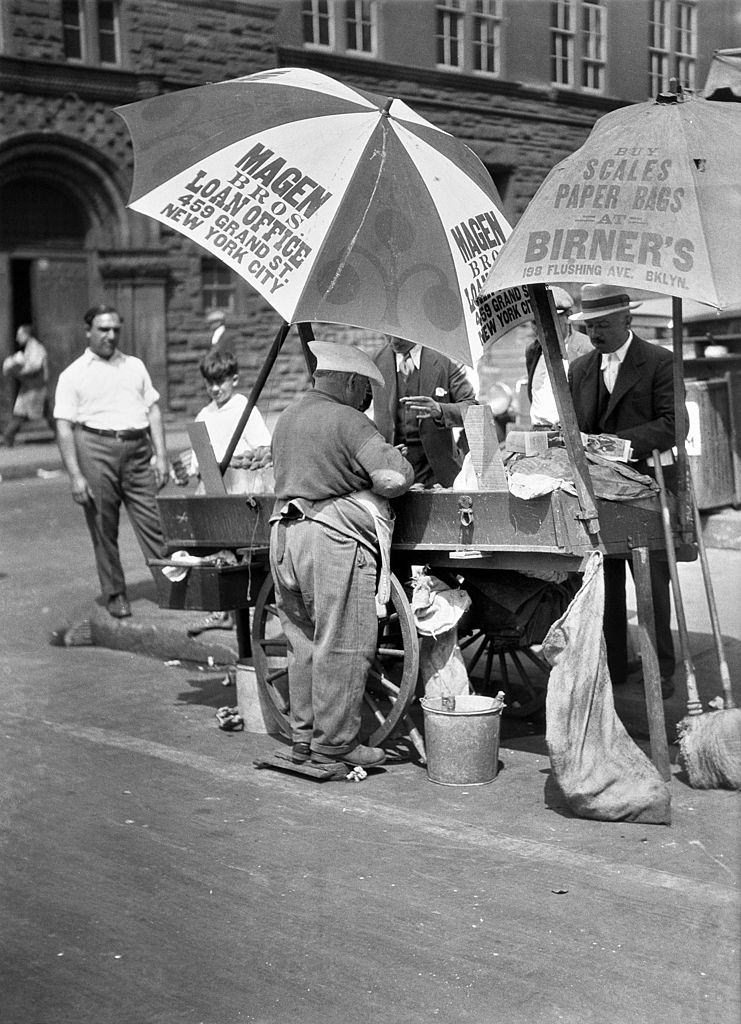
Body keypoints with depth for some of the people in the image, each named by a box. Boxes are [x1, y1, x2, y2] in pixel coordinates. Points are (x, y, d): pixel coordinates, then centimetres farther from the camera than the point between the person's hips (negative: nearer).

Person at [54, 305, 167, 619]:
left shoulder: (135, 366, 17)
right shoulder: (73, 375, 4)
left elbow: (153, 410, 17)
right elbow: (64, 427, -1)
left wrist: (160, 455, 6)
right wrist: (75, 476, -9)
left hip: (138, 448, 3)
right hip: (95, 448, -3)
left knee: (154, 521, -2)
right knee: (103, 527, 2)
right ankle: (115, 594, 13)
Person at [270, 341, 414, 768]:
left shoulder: (287, 418, 18)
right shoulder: (348, 422, -10)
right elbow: (393, 477, -19)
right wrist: (406, 470, 3)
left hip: (285, 534, 9)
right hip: (334, 540, -9)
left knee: (304, 643, 15)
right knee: (342, 645, -1)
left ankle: (304, 737, 22)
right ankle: (334, 743, 3)